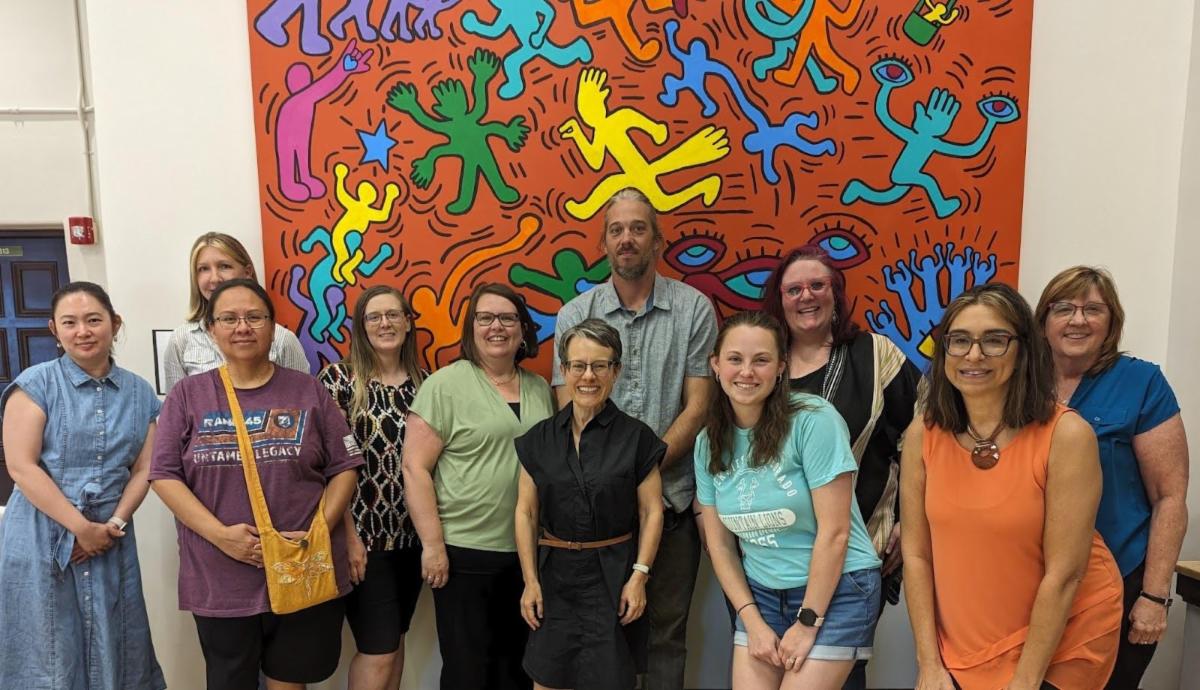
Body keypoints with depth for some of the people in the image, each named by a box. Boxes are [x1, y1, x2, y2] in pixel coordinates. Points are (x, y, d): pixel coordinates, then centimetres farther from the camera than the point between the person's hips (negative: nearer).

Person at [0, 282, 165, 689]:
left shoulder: (139, 393, 6)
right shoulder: (35, 384, -5)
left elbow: (143, 469, 5)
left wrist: (115, 524, -10)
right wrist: (81, 527, -15)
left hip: (111, 540, 3)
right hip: (42, 540, -3)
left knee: (112, 646, 11)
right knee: (50, 653, 5)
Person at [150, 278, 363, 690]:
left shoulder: (308, 392, 3)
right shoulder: (188, 396, 3)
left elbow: (344, 468, 3)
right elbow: (164, 475, -2)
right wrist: (220, 535, -14)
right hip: (220, 583, 0)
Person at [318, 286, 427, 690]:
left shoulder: (423, 382, 7)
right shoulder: (338, 378, -7)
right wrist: (347, 535, -15)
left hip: (411, 534, 5)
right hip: (362, 535, -5)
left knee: (394, 640, 16)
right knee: (378, 650, 0)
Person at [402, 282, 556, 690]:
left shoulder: (540, 389, 8)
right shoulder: (444, 385, -8)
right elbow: (415, 468, -11)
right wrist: (432, 545, -15)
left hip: (529, 551, 5)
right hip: (464, 550, -5)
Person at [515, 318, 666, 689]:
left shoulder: (636, 437, -4)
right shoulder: (540, 439, 3)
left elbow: (651, 512, -3)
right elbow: (526, 512, 5)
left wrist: (639, 576, -9)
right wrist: (530, 581, 1)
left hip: (613, 576, -2)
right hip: (554, 574, 3)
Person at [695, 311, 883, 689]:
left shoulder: (813, 420, -17)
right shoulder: (708, 443, -1)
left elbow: (834, 531, -16)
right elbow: (720, 545, 3)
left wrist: (808, 623, -12)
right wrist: (753, 623, -4)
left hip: (835, 590, -4)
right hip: (760, 594, 5)